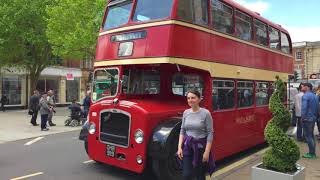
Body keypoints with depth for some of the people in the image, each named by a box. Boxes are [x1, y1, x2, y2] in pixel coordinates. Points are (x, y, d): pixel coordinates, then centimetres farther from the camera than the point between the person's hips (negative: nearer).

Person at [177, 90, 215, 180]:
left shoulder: (205, 113, -12)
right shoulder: (186, 112, 2)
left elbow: (210, 133, -11)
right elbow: (182, 131, 8)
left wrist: (207, 152, -14)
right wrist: (179, 147, 0)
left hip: (200, 146, -3)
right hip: (187, 145, 3)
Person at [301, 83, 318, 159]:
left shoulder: (305, 96, -14)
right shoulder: (315, 96, 13)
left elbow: (304, 108, -21)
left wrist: (303, 117, -14)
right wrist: (315, 116, 18)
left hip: (307, 118, -9)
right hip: (313, 118, 9)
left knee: (308, 136, -3)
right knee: (311, 135, 15)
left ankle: (311, 153, 0)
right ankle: (313, 152, 20)